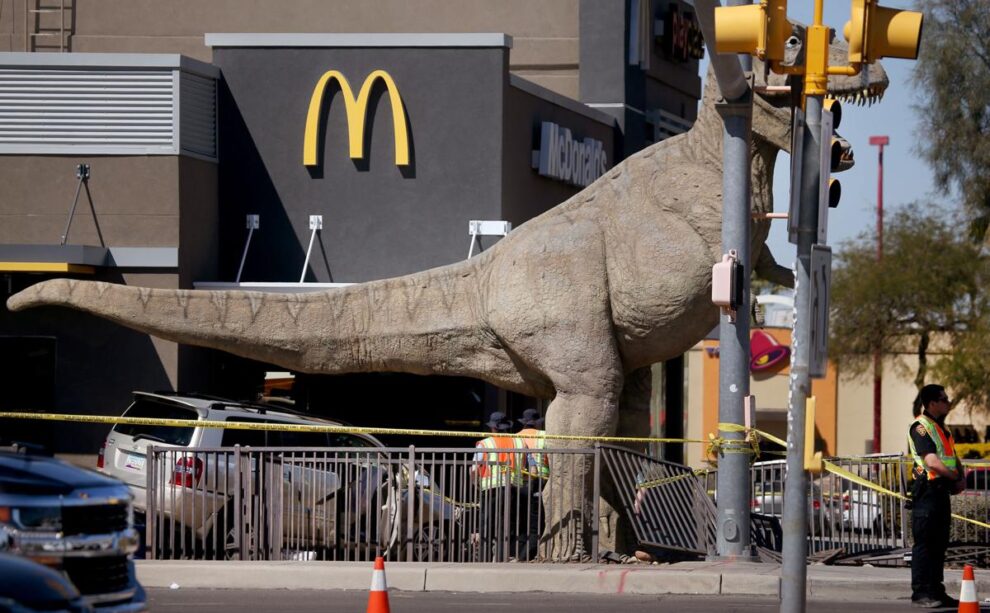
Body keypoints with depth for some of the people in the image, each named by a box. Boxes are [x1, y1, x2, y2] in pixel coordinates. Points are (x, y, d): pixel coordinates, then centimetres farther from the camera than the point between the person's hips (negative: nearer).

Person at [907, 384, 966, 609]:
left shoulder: (941, 428, 19)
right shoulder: (920, 427, -12)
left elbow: (953, 457, 22)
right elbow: (932, 462, -21)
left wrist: (961, 478, 3)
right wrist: (956, 478, -9)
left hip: (942, 492, 9)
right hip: (928, 489, -9)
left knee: (939, 544, 11)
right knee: (924, 543, -8)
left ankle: (936, 591, 17)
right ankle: (920, 593, -8)